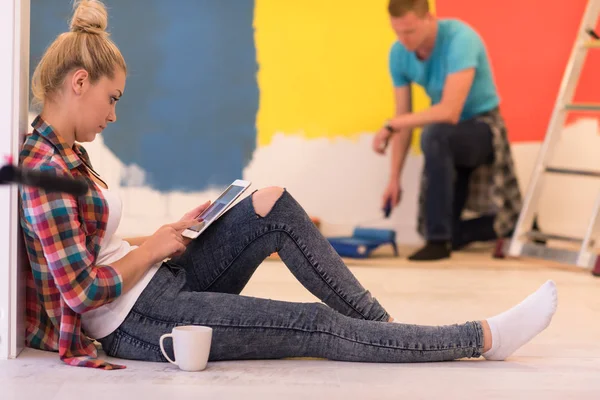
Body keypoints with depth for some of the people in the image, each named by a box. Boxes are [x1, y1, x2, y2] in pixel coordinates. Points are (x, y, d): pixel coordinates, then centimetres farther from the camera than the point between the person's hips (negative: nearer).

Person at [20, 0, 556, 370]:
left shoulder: (62, 152, 9)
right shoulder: (44, 169, -21)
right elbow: (85, 290, -24)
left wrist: (171, 233, 9)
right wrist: (154, 247, -9)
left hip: (163, 285, 10)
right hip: (137, 323, -10)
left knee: (272, 205, -1)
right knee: (317, 327, -10)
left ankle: (383, 321, 2)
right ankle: (484, 337, -2)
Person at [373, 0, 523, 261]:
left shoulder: (459, 39, -27)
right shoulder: (398, 53, -8)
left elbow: (450, 112, -34)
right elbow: (404, 118, -1)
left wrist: (391, 125, -30)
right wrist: (394, 179, -4)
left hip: (482, 127, -7)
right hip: (447, 142, 7)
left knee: (434, 135, -39)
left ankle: (439, 241, -28)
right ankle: (514, 223, 24)